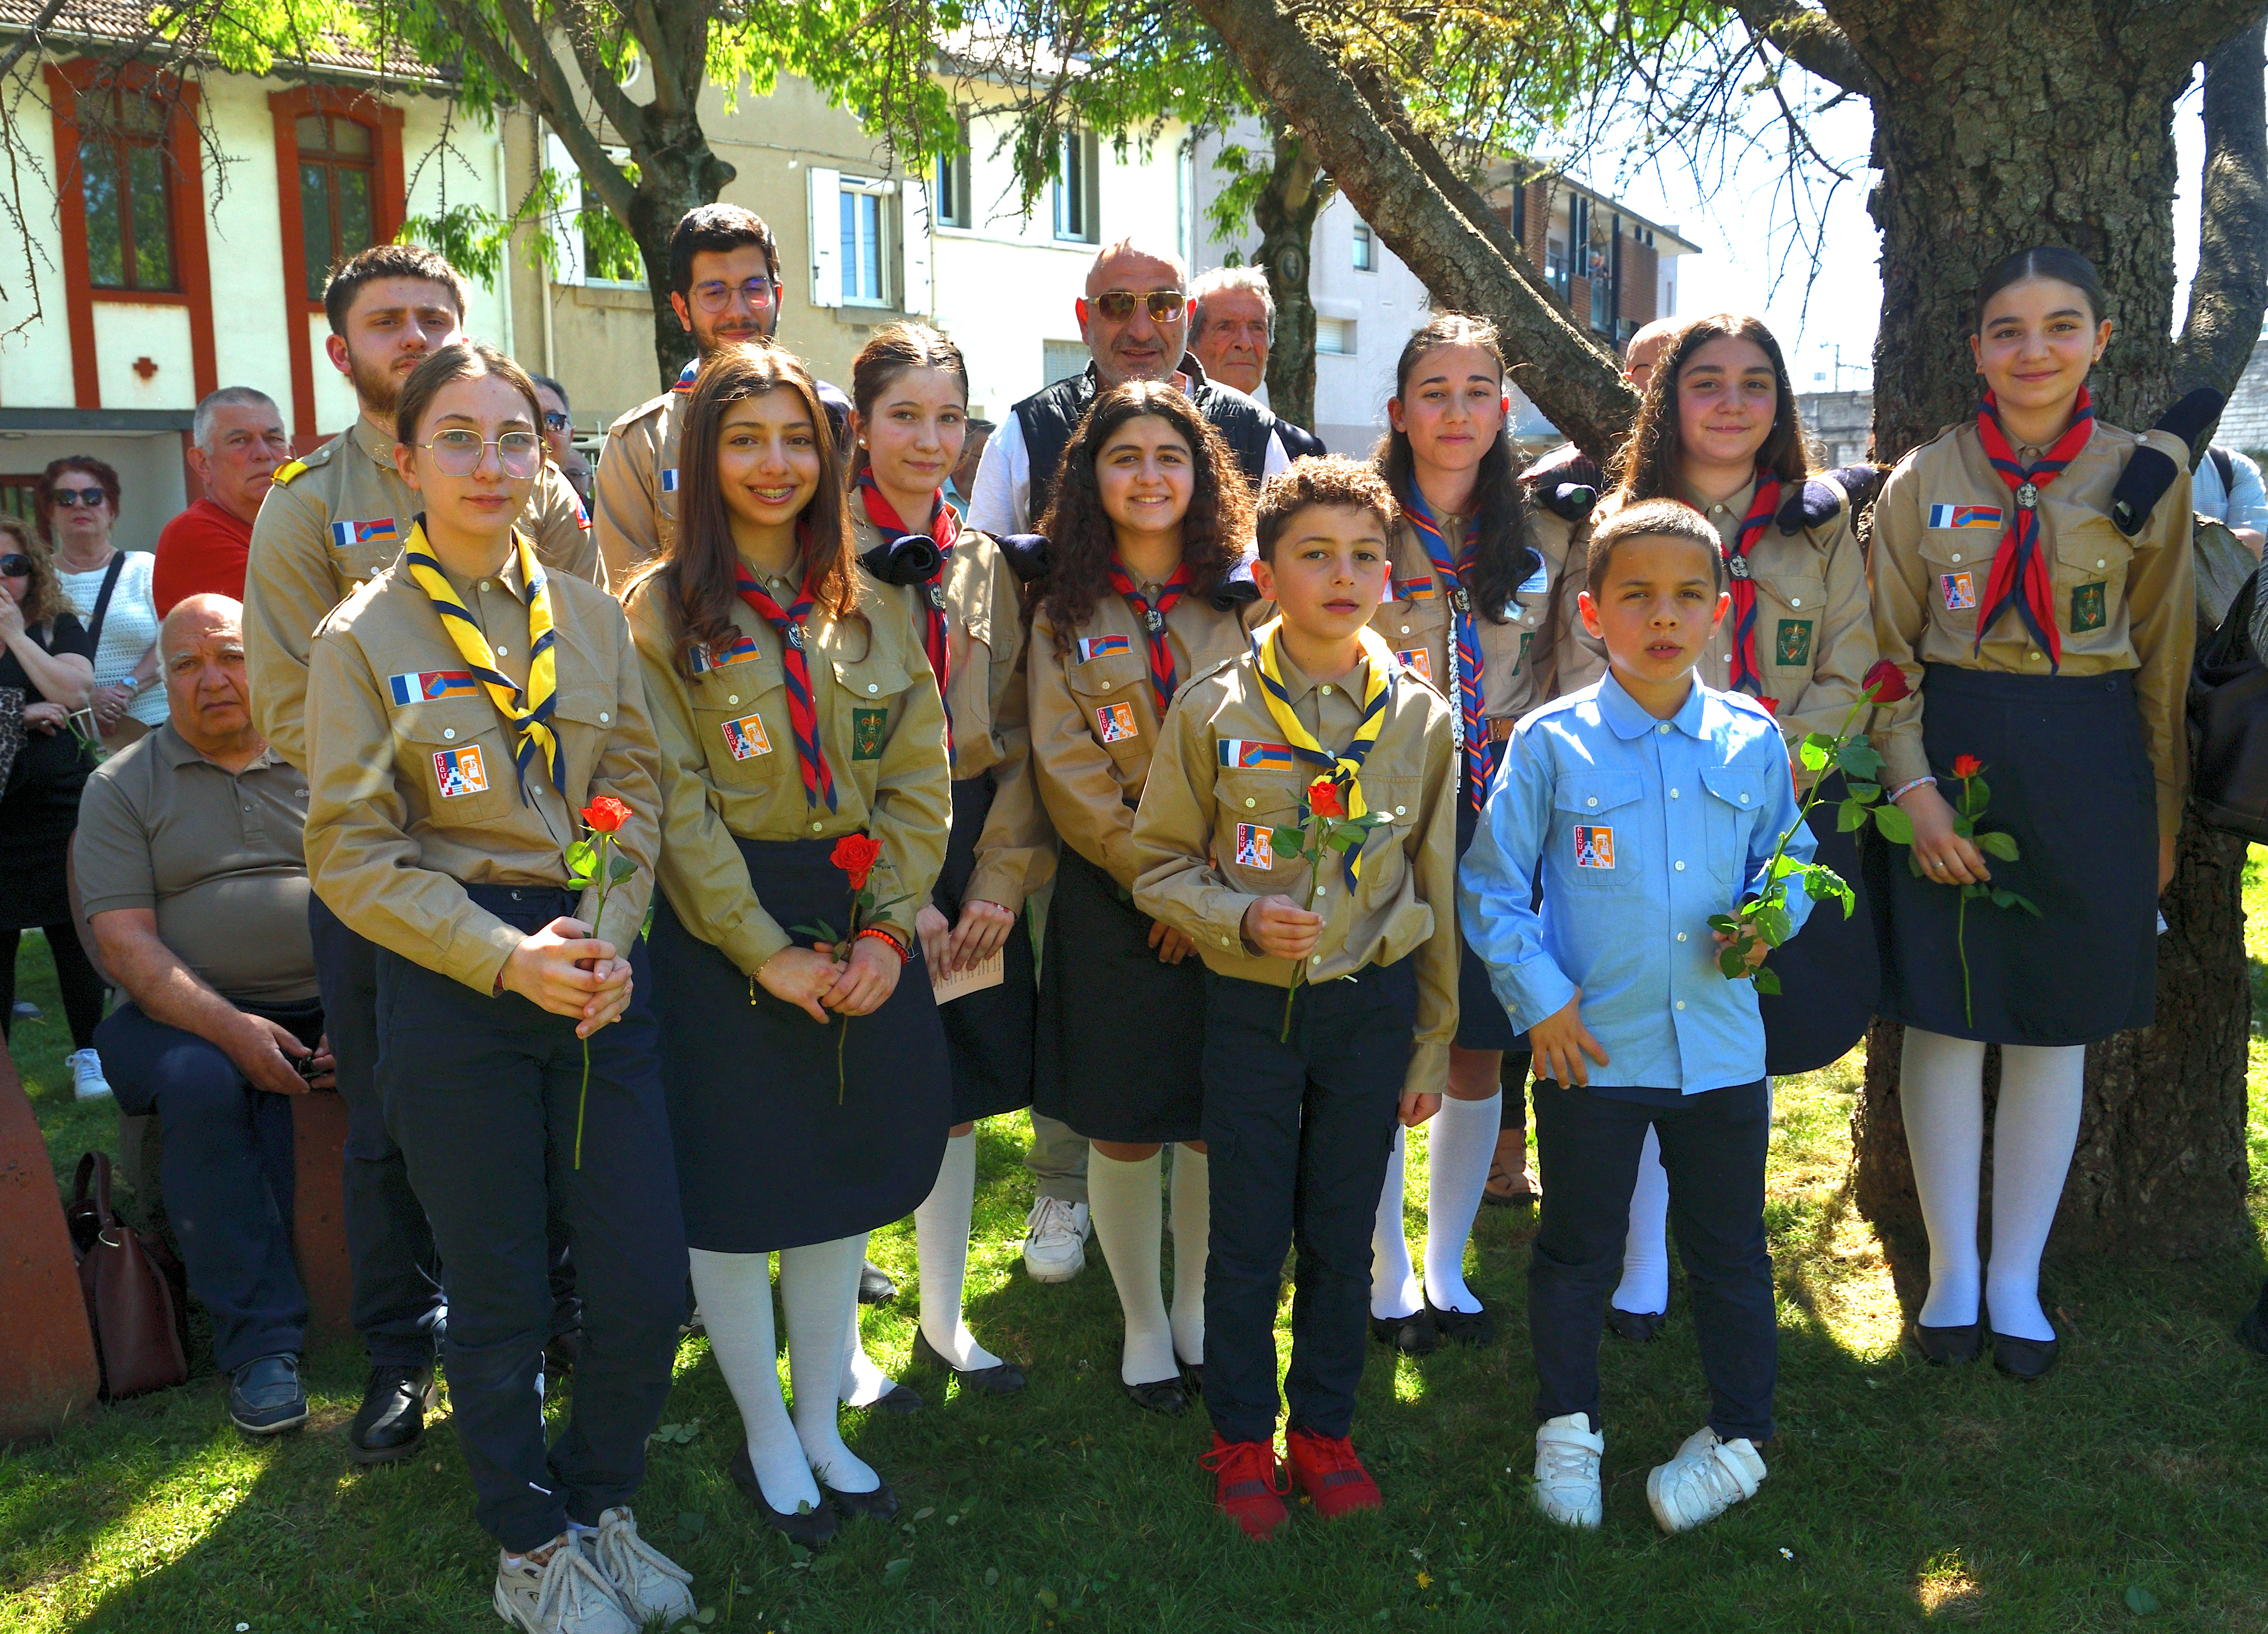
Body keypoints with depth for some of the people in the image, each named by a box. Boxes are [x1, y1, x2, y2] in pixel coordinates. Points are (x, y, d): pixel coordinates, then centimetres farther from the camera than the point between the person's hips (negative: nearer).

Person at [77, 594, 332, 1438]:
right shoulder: (121, 788, 8)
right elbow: (124, 940, -3)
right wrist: (232, 1030, -19)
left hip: (339, 1006, 1)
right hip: (195, 1014, -1)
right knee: (202, 1083, -34)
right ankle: (260, 1343, -23)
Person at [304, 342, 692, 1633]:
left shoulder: (592, 617, 7)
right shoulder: (361, 638, -3)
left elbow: (638, 789, 6)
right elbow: (353, 852, -6)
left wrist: (608, 941, -10)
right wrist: (507, 958, -17)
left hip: (601, 978, 3)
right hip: (455, 992, -3)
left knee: (650, 1286, 4)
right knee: (502, 1301, 9)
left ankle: (601, 1505, 32)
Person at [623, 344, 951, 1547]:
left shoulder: (867, 614, 8)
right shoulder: (661, 612, -5)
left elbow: (918, 782, 4)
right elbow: (676, 806, -11)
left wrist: (888, 930, -8)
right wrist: (766, 952, -15)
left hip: (862, 929, 4)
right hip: (724, 932, -4)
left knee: (841, 1181, 14)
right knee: (736, 1191, 7)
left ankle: (822, 1426, 32)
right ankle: (767, 1439, 27)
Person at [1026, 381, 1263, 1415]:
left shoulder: (1239, 603, 4)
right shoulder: (1065, 615, 1)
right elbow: (1067, 773, -5)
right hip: (1112, 900, -1)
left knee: (1216, 1124, 9)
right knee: (1124, 1128, 6)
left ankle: (1197, 1309, 31)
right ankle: (1141, 1322, 26)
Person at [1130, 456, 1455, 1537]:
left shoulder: (1420, 718, -1)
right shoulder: (1211, 710, -6)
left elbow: (1436, 888, 6)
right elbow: (1160, 865, 0)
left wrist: (1431, 1042, 8)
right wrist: (1242, 919, -19)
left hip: (1372, 1006, 1)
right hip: (1252, 1006, -1)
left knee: (1342, 1237, 12)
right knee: (1246, 1239, 8)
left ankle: (1323, 1426, 32)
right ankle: (1242, 1437, 29)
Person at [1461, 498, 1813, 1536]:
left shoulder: (1752, 741, 0)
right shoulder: (1551, 743, -8)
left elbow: (1789, 858, 14)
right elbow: (1490, 885, -2)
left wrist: (1769, 916, -7)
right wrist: (1539, 996, -8)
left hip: (1722, 1049, 2)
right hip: (1591, 1050, -2)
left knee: (1729, 1252, 16)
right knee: (1577, 1252, 14)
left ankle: (1739, 1436, 36)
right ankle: (1567, 1427, 35)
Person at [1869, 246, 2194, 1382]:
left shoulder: (2145, 473, 3)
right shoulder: (1927, 478, 2)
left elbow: (2165, 654, 6)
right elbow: (1888, 653, 2)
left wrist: (2162, 815, 6)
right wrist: (1914, 786, -9)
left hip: (2089, 771, 1)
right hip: (1953, 754, 0)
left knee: (2056, 1029, 7)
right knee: (1945, 1019, 3)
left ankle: (2017, 1276, 23)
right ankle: (1951, 1268, 21)